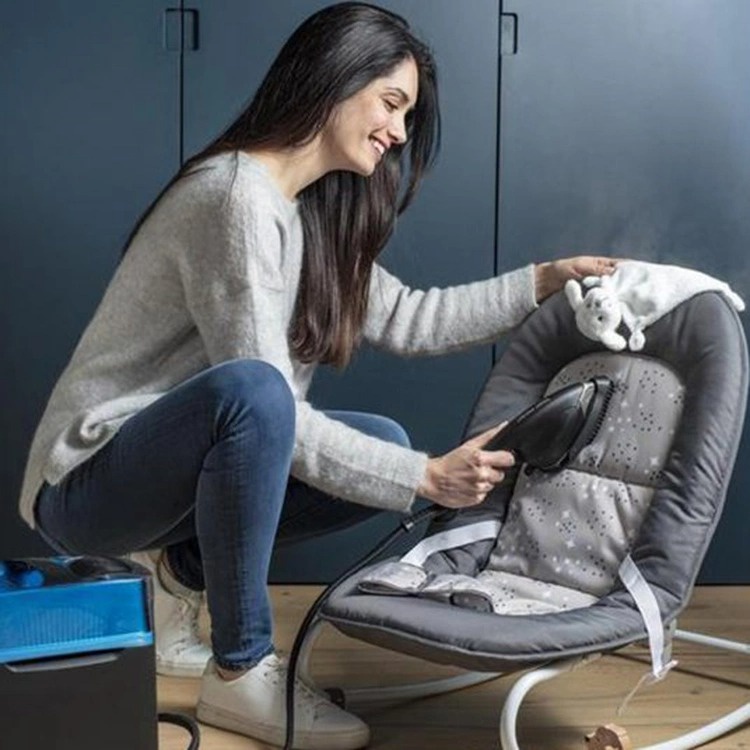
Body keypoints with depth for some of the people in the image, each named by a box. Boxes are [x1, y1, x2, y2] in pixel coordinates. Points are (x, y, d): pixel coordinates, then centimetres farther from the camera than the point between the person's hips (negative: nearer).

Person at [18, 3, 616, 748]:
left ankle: (181, 570, 8)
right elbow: (261, 402, -25)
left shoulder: (311, 212, 6)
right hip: (88, 483, -9)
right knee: (251, 391, -36)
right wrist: (425, 477, -22)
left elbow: (405, 318, 12)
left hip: (170, 465, 9)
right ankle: (241, 673, -20)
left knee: (382, 445, -2)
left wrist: (542, 281, 7)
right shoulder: (237, 198, -23)